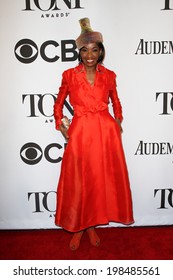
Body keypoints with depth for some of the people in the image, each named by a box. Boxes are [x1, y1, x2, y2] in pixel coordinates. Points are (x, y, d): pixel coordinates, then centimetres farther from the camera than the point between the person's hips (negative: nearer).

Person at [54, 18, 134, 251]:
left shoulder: (108, 75, 5)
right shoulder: (70, 75, 1)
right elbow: (59, 102, 10)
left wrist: (118, 121, 4)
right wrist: (60, 124, -2)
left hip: (105, 131, 2)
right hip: (80, 133, -1)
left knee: (101, 179, 8)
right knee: (77, 181, 5)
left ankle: (92, 225, 29)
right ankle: (77, 227, 25)